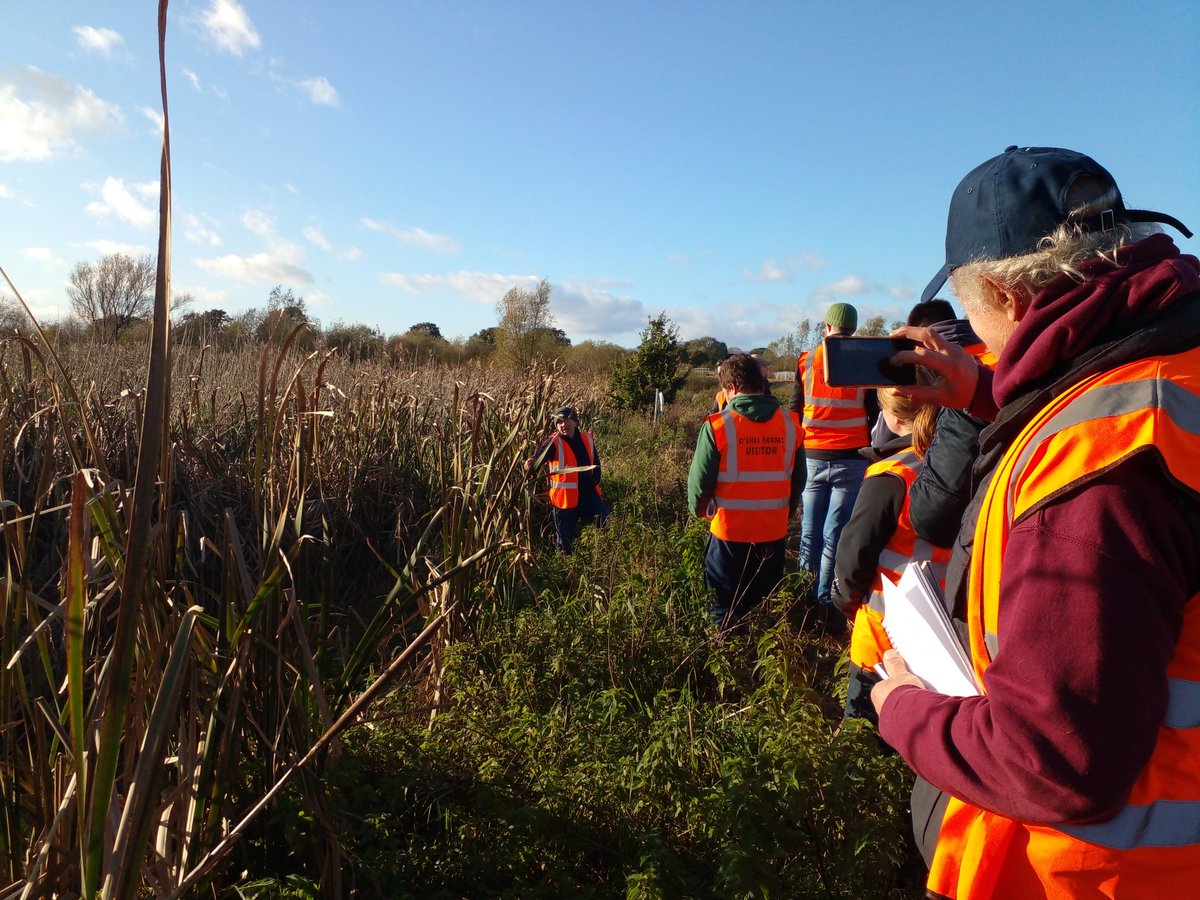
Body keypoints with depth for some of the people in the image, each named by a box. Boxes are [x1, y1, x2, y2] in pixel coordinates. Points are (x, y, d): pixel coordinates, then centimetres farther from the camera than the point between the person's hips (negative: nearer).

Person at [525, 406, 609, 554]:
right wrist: (532, 460, -56)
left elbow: (596, 463, 16)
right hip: (565, 498, -4)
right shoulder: (553, 442, -11)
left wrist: (595, 482, 2)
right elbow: (541, 454, -33)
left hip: (590, 495, 4)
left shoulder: (587, 438, 5)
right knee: (565, 538, 6)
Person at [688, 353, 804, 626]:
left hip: (729, 532, -3)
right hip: (773, 532, 3)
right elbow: (798, 478, 6)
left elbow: (700, 481, -11)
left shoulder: (718, 425, -14)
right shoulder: (790, 423, -3)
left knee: (725, 611, 13)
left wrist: (698, 509, 9)